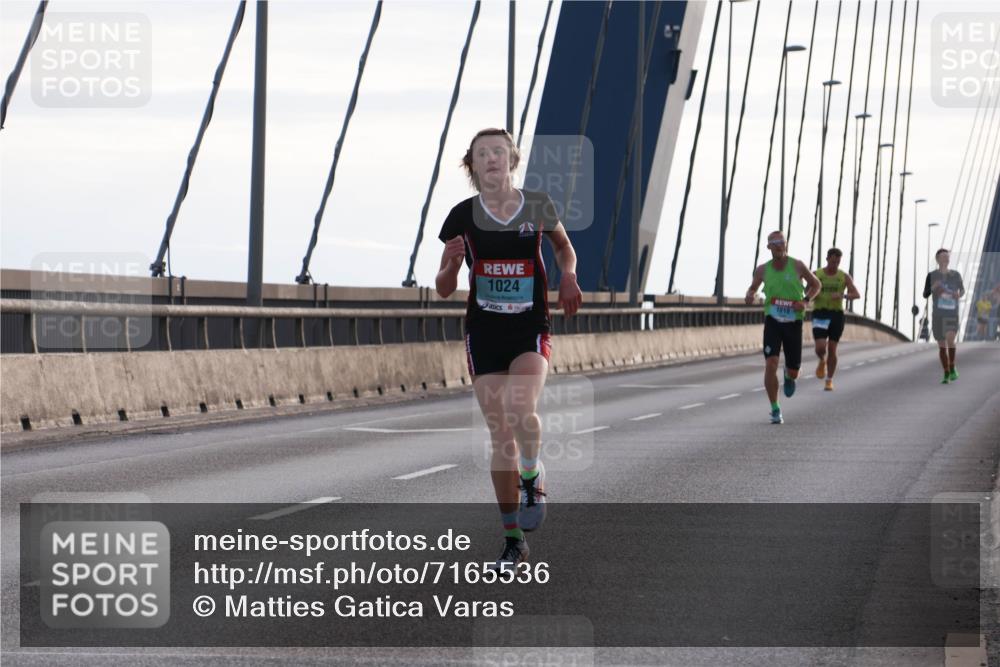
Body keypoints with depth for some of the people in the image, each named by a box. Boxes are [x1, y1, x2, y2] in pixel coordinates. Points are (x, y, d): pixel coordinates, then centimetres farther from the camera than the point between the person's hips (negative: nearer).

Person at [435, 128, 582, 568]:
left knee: (522, 410, -28)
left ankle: (533, 480, 4)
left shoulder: (538, 206, -1)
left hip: (530, 332, -1)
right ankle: (513, 540, 11)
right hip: (483, 334, 1)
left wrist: (568, 276, -1)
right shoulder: (463, 217, -1)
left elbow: (564, 246, 20)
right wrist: (451, 264, -17)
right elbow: (444, 290, 4)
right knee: (500, 433, 1)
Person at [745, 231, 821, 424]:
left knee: (793, 371, 4)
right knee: (771, 364, -18)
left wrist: (805, 300, -10)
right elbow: (753, 288, 18)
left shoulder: (797, 266, -3)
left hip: (794, 322, 0)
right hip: (772, 321, 0)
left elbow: (816, 284, 9)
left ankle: (789, 376, 46)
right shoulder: (763, 270, 1)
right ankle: (775, 409, -7)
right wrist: (749, 296, -7)